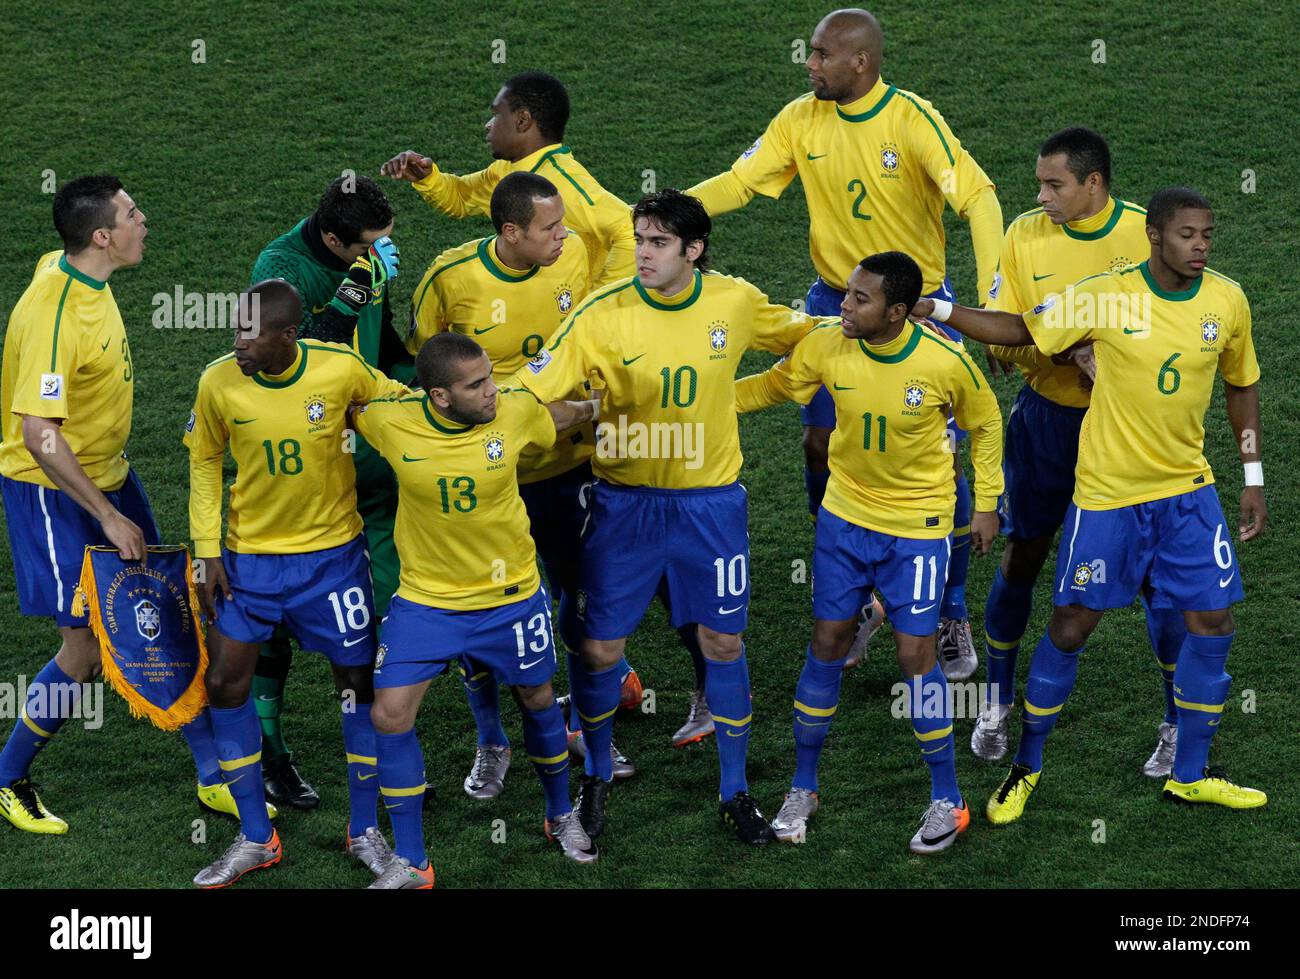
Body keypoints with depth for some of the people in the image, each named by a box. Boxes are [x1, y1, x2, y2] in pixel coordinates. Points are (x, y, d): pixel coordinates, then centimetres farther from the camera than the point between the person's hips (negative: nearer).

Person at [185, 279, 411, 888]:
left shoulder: (341, 368, -17)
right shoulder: (218, 382, -14)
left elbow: (400, 403, 4)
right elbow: (205, 462, 2)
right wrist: (207, 551, -1)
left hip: (333, 552, -1)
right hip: (250, 556, 1)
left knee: (358, 679, 4)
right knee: (224, 683, -1)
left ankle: (365, 831, 23)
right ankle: (255, 839, 14)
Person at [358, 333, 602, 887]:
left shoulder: (516, 413, -17)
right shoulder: (391, 421, -19)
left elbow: (566, 415, 7)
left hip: (511, 596, 1)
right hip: (425, 600, 0)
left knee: (538, 702, 17)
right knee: (390, 717, -7)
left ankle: (561, 817, 45)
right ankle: (409, 863, 8)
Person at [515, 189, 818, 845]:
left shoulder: (736, 302, -6)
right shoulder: (602, 315, -14)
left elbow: (799, 334, 14)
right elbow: (532, 389, -16)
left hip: (710, 501, 1)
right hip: (625, 500, -1)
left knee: (723, 643, 8)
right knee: (599, 649, 2)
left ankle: (735, 791, 25)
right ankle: (596, 778, 27)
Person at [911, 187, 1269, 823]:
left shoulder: (1227, 301, -3)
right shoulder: (1105, 298, -13)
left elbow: (1241, 385, 11)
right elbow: (1020, 330, -4)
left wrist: (1253, 480, 11)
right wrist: (935, 309, -13)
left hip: (1189, 492, 3)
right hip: (1106, 491, -3)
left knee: (1212, 624, 1)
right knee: (1070, 627, 2)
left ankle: (1189, 775, 17)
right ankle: (1026, 767, 19)